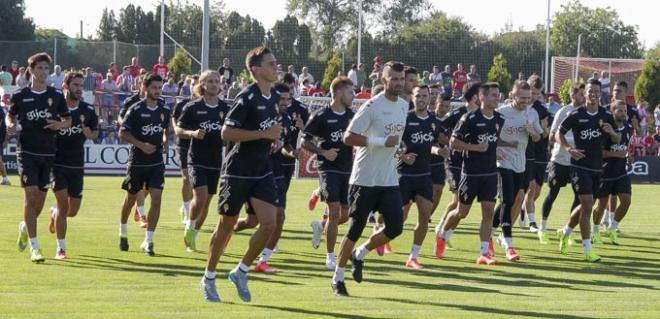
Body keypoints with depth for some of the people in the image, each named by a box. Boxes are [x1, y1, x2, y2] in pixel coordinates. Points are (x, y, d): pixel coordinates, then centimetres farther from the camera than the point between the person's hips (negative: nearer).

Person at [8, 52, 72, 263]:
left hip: (48, 154, 3)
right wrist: (10, 125, -9)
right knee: (31, 196, -12)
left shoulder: (56, 97, 3)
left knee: (40, 198, 9)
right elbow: (10, 115, 14)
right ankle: (34, 247, -9)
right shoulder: (20, 96, -1)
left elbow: (68, 120, 13)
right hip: (27, 152, -3)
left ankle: (25, 227, 41)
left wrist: (60, 125, -9)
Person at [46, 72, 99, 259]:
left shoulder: (87, 110, 2)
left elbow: (95, 132, 14)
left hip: (77, 165, 4)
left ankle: (55, 214, 45)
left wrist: (90, 134, -7)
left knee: (73, 210, 9)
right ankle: (61, 248, -3)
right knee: (63, 203, -14)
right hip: (57, 164, -4)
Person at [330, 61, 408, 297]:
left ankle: (359, 255, 21)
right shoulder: (372, 106, -13)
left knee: (395, 227, -4)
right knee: (356, 229, -2)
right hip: (365, 178, -6)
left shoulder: (404, 105, 11)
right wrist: (382, 142, -23)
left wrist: (398, 148, 11)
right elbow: (348, 138, -18)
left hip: (390, 180, 6)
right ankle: (337, 278, 12)